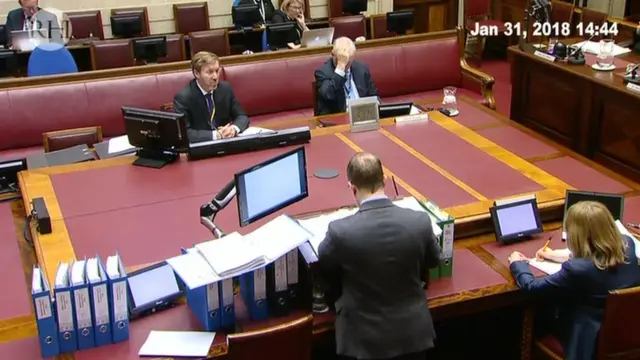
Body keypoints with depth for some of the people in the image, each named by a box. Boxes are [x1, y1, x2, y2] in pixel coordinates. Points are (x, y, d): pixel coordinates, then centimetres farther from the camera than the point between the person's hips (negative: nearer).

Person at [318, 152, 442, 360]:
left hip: (365, 340, -2)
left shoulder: (340, 231, -24)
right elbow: (434, 261, 5)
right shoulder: (420, 221, -17)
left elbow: (325, 273, -2)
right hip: (414, 333, 3)